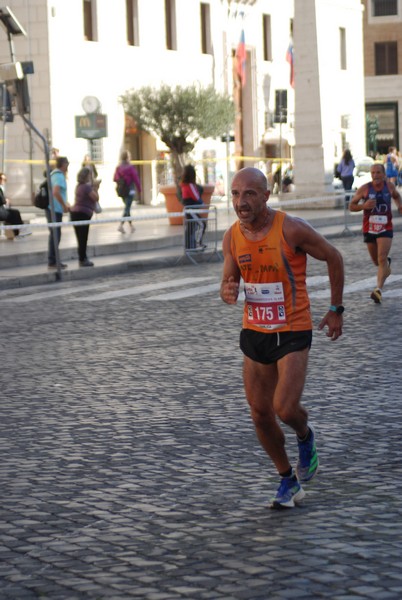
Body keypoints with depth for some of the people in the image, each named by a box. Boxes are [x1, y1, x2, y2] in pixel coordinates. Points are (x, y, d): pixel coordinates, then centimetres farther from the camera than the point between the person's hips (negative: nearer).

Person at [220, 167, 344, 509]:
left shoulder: (291, 229, -17)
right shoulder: (232, 237, -3)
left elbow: (333, 258, -4)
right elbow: (229, 283, 9)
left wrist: (335, 310, 1)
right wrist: (228, 292, -16)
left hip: (293, 333, -5)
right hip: (255, 333, 5)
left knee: (285, 409, -16)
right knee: (260, 414, 6)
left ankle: (305, 436, 21)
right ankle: (288, 480, 26)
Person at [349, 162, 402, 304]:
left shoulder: (389, 186, -1)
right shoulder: (364, 189, -8)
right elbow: (351, 206, -3)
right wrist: (363, 206, -22)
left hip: (386, 229, -1)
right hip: (369, 229, 1)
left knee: (382, 259, -17)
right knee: (376, 261, 16)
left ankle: (379, 289, -24)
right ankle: (387, 263, 52)